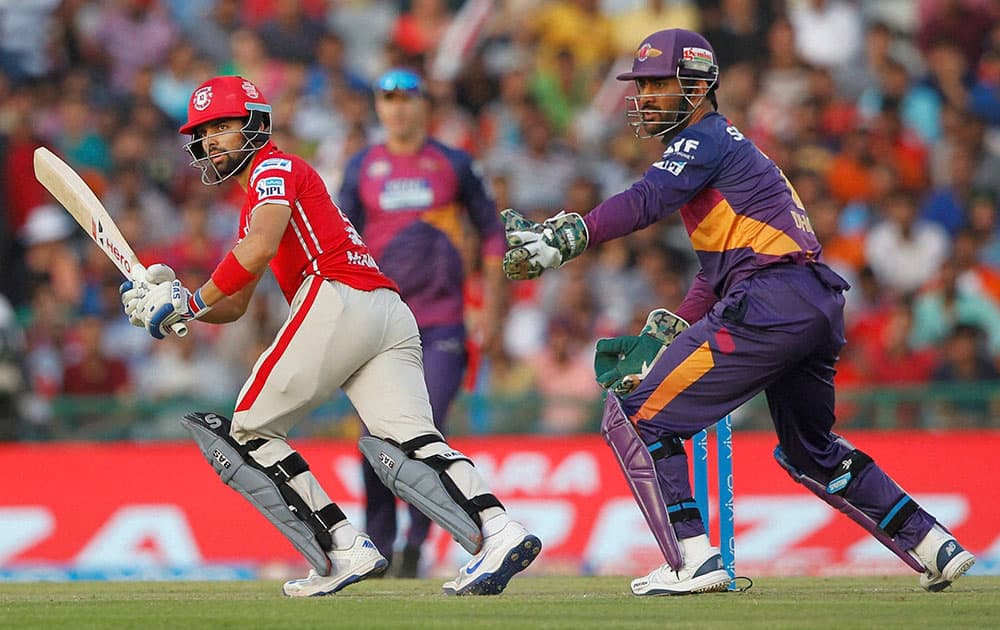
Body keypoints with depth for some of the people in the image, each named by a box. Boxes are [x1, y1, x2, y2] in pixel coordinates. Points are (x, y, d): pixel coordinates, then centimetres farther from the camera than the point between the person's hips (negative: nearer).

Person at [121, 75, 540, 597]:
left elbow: (260, 249, -13)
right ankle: (498, 531, -32)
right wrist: (174, 299, 16)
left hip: (337, 301, -9)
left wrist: (192, 302, -6)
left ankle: (345, 549, -10)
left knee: (248, 430, 1)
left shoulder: (275, 168, 7)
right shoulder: (254, 205, 35)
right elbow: (234, 305, 33)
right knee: (411, 442, -9)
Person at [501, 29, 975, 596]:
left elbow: (645, 202, -20)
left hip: (770, 306, -10)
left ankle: (693, 561, -14)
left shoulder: (707, 139, -1)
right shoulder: (730, 146, 29)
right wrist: (668, 333, 18)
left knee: (635, 417, -6)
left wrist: (563, 237, -31)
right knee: (811, 452, 30)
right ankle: (937, 549, 28)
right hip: (822, 310, 10)